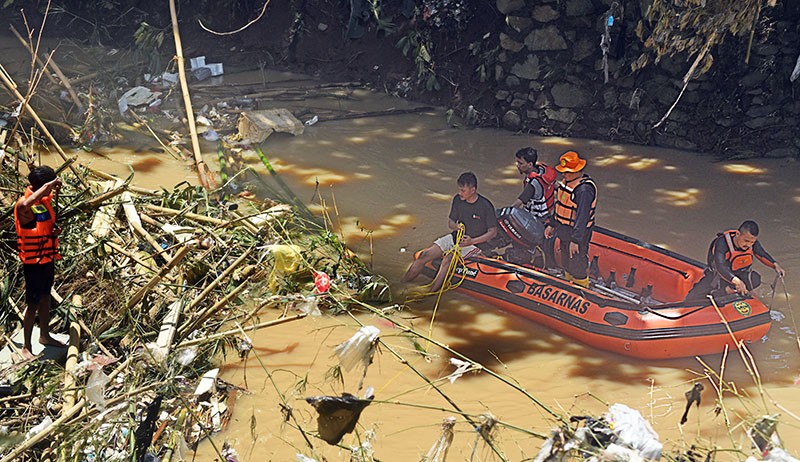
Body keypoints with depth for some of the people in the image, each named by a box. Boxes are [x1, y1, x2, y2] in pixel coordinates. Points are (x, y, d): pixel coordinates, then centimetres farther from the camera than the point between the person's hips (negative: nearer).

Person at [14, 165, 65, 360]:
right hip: (34, 263, -8)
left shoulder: (45, 200, 4)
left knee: (45, 298, 20)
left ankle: (44, 336, 37)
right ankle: (26, 347, 9)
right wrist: (47, 186, -41)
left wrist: (56, 230, -1)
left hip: (48, 259, 8)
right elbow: (26, 204, -49)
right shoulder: (24, 206, -21)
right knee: (33, 304, -1)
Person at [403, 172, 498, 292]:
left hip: (475, 243, -6)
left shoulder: (485, 206, -14)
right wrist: (456, 226, -13)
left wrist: (471, 241, -19)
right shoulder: (457, 200, 2)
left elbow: (493, 232, -9)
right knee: (425, 255, -12)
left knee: (449, 258, -32)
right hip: (456, 237, 6)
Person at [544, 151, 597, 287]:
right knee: (566, 263, 23)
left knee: (577, 266, 2)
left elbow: (582, 216, -27)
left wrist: (575, 240, -27)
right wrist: (552, 225, 20)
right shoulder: (567, 181, 5)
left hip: (578, 233, -9)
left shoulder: (585, 189, -26)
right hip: (563, 231, 9)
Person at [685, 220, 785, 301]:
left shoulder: (752, 243, -15)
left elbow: (762, 255, 4)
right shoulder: (722, 243, -32)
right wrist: (736, 280, -60)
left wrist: (775, 265, -15)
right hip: (718, 274, -4)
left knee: (756, 279, -30)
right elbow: (720, 266, -45)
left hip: (740, 274, 4)